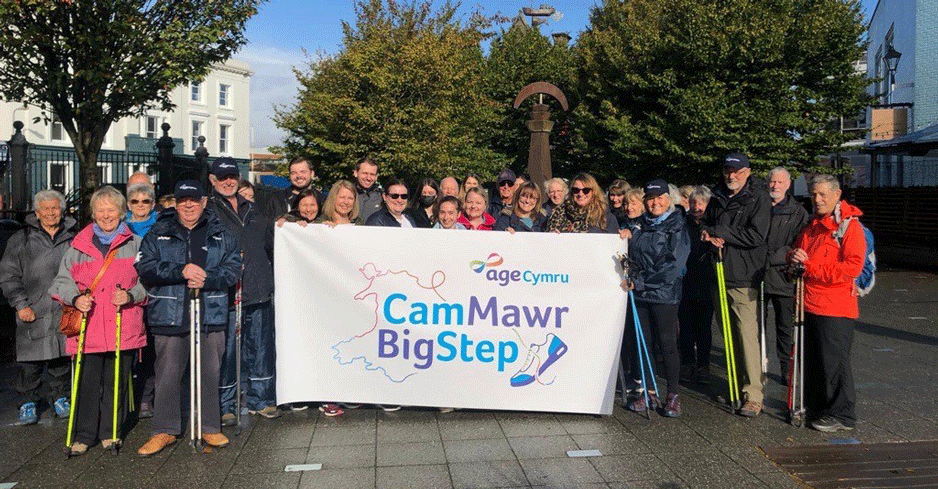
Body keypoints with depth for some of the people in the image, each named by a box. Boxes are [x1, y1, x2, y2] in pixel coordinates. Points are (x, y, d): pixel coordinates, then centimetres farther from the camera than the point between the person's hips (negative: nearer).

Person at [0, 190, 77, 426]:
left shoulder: (73, 238, 10)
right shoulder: (21, 239, 5)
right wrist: (21, 305, -5)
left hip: (65, 311, 2)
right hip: (33, 311, -1)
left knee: (62, 358, 7)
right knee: (29, 362, 0)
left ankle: (59, 397, 23)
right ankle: (27, 403, 16)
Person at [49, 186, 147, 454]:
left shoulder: (135, 244, 8)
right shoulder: (79, 245, 11)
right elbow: (63, 279, 11)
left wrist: (131, 295, -13)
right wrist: (75, 298, -9)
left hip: (123, 326, 0)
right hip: (88, 326, 1)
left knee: (116, 382, 7)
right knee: (87, 382, 1)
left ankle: (110, 432, 22)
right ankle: (84, 435, 15)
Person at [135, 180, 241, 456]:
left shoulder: (221, 234, 10)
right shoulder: (158, 234, 8)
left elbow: (233, 269, 2)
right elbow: (146, 269, -3)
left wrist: (206, 279, -15)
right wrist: (181, 271, -17)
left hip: (211, 315, 1)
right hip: (170, 316, 0)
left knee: (210, 374, 7)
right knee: (168, 375, 3)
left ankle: (210, 427, 20)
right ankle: (164, 430, 17)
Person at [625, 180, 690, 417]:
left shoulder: (678, 228, -3)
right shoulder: (640, 226, 13)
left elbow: (673, 265, -12)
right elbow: (632, 257, 23)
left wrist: (642, 282, -16)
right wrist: (631, 276, 3)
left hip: (665, 294, -5)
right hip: (640, 294, 5)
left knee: (667, 345, -1)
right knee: (643, 343, 7)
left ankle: (672, 395, 10)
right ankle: (648, 393, 17)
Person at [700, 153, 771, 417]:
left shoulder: (758, 198, -4)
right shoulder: (717, 198, 15)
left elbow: (755, 236, -14)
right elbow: (704, 224, 21)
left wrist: (719, 231, -11)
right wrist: (709, 235, -3)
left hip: (744, 279, -6)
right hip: (718, 276, 6)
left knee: (747, 335, -9)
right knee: (729, 336, 12)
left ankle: (754, 395, -5)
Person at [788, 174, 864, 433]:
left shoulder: (850, 226, -9)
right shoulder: (811, 226, 16)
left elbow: (852, 266, -18)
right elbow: (797, 251, 25)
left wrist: (810, 267, -18)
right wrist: (794, 256, 0)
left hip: (836, 308, -8)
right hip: (809, 305, 8)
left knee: (834, 361, -2)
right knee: (811, 360, 15)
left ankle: (842, 415, 9)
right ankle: (815, 407, 28)